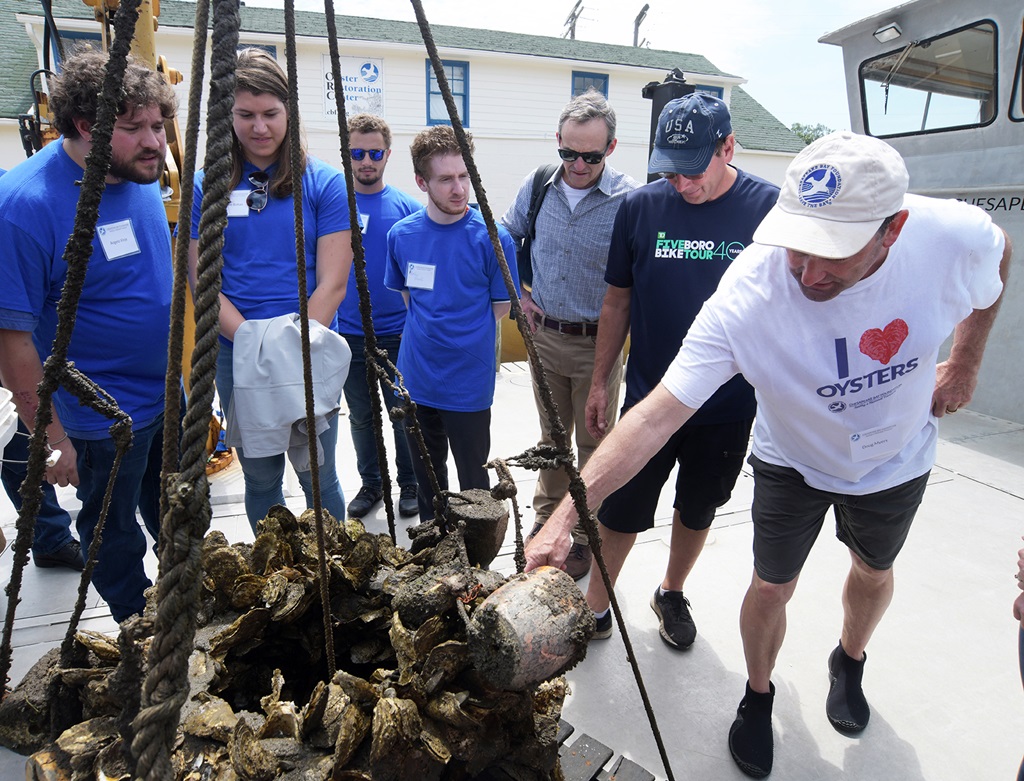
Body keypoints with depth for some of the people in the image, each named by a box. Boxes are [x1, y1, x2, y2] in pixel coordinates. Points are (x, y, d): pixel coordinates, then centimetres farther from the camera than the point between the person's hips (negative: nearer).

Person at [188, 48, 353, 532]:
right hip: (237, 355, 2)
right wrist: (251, 342, -15)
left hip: (311, 354, -2)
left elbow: (332, 282, -7)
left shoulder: (323, 183, -1)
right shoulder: (208, 185, 4)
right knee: (259, 476, 13)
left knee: (317, 473, 6)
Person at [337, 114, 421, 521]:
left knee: (404, 416, 9)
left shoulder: (407, 208, -1)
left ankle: (410, 485, 28)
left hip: (399, 337, -1)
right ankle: (371, 484, 32)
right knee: (361, 417, 14)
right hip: (348, 337, 2)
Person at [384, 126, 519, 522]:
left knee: (473, 477, 12)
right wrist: (430, 331, 6)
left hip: (469, 382, -4)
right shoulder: (401, 235, -2)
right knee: (426, 472, 21)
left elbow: (502, 305, -2)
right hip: (416, 378, 4)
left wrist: (461, 336, -1)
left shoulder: (491, 237, -13)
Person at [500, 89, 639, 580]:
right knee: (552, 435, 19)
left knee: (594, 445, 8)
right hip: (544, 334, 4)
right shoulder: (538, 185, 0)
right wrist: (517, 294, 8)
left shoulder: (631, 199, -14)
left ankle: (587, 536, 25)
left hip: (599, 343, -4)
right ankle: (547, 515, 38)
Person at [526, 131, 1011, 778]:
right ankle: (759, 697, 42)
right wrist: (567, 513, -47)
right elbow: (656, 414, -40)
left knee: (874, 571, 25)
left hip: (897, 460, 3)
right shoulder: (746, 298, -39)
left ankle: (849, 664, 59)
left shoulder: (954, 235, -32)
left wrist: (965, 363, -1)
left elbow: (998, 256, -4)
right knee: (772, 587, 9)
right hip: (793, 463, -2)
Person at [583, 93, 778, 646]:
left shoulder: (771, 208, -9)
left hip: (731, 404, 0)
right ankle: (595, 607, 29)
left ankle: (672, 594, 43)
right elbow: (618, 301, 3)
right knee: (621, 510, 7)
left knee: (698, 510, 18)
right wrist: (599, 383, 5)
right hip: (649, 397, 0)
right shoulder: (640, 207, -5)